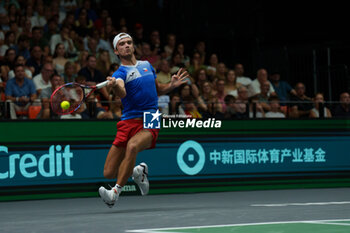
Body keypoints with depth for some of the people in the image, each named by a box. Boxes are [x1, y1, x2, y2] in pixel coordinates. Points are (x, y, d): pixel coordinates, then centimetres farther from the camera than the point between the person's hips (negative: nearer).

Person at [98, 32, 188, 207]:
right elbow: (122, 93, -24)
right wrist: (115, 85, -47)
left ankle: (115, 193, -32)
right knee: (108, 173, -3)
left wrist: (172, 85, 10)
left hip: (149, 123, 0)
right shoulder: (120, 73, 0)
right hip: (128, 122, 0)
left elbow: (158, 90, 31)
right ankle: (138, 171, 28)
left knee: (132, 146, -35)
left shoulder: (147, 65, 15)